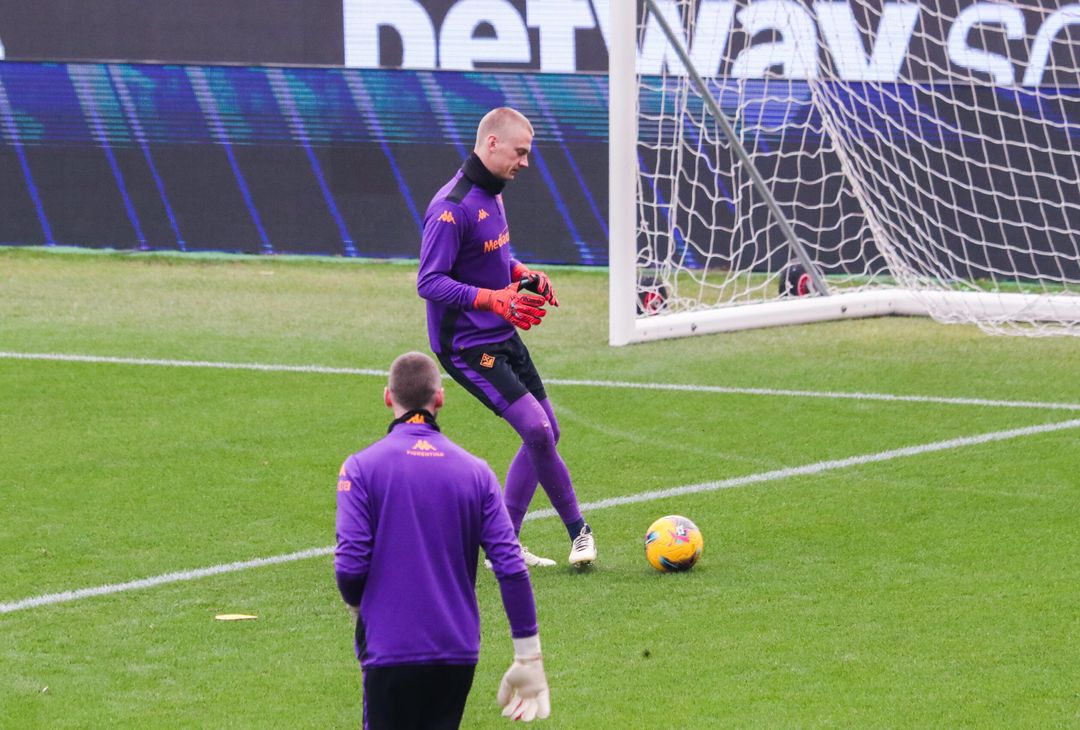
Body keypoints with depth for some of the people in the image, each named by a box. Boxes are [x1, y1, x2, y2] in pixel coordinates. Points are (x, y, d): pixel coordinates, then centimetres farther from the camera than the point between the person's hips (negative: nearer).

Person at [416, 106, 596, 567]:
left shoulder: (491, 193, 10)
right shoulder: (452, 208, -21)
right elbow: (429, 282, -24)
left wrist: (522, 274, 5)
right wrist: (492, 299, -33)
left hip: (503, 338, 10)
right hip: (468, 346, -10)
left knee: (545, 433, 10)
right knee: (536, 429, -17)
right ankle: (578, 531, -1)